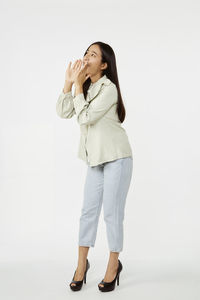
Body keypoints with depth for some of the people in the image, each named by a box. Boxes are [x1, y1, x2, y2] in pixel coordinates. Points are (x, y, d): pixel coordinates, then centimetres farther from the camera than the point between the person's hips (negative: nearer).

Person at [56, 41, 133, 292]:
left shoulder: (108, 89, -15)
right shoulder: (86, 87, 9)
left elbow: (85, 117, -22)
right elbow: (63, 112, -1)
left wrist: (78, 86, -17)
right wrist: (68, 83, -7)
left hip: (117, 157, -7)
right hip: (96, 159, 7)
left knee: (112, 212, 1)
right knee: (88, 210, 8)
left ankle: (114, 265, 19)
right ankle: (81, 264, 20)